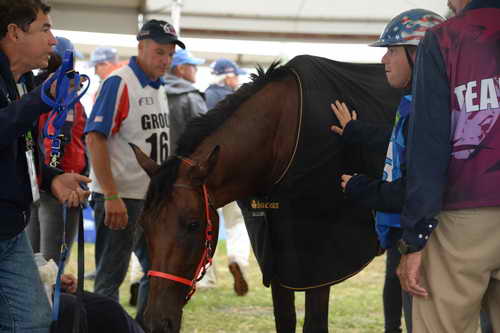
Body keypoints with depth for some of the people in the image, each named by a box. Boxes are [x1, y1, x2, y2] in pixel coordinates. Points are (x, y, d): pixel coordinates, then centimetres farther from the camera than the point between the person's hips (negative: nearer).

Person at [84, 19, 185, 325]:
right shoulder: (119, 83, -12)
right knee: (110, 277, -2)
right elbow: (95, 139, -19)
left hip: (153, 197, 9)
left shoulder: (160, 89, 12)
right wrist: (111, 196, -24)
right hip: (120, 198, -9)